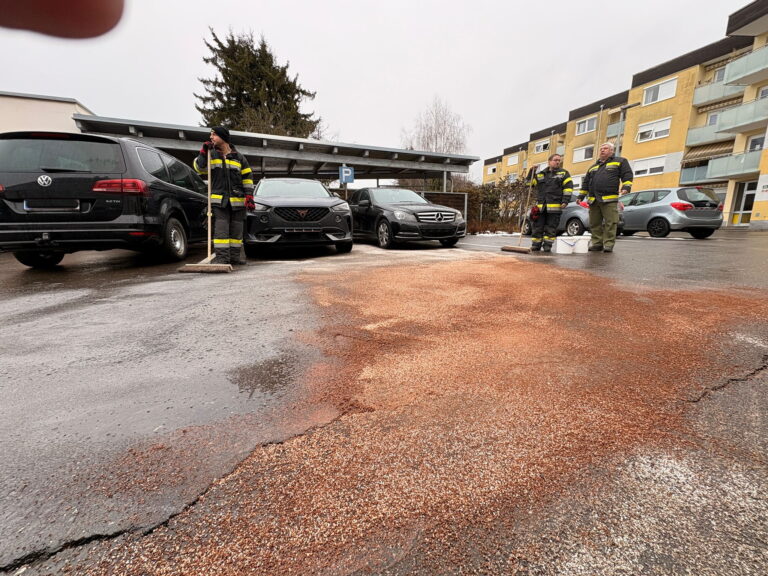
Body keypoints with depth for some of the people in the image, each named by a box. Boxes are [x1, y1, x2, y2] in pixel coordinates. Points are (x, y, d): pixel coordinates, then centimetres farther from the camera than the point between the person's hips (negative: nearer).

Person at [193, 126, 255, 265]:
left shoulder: (239, 157, 9)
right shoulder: (211, 154, 11)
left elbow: (247, 178, 6)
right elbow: (200, 168, 2)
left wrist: (249, 196, -4)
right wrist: (203, 152, -8)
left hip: (237, 200, 1)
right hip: (219, 200, 0)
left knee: (236, 230, 6)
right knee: (220, 229, -8)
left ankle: (235, 256, 15)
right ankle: (222, 256, -5)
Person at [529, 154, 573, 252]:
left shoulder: (563, 173, 10)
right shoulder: (540, 174, 16)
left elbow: (568, 187, 3)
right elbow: (530, 183, 21)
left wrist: (565, 201, -8)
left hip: (555, 206, -2)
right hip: (540, 206, 2)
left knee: (551, 228, 0)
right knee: (537, 227, 2)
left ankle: (547, 246, 7)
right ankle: (535, 246, 10)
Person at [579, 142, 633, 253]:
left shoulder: (619, 161, 13)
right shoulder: (593, 167, 26)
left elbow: (627, 175, 3)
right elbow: (586, 182, 27)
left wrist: (626, 187, -12)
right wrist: (581, 195, 20)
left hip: (609, 199, -5)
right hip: (593, 200, 5)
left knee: (610, 223, -7)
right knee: (594, 224, 5)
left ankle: (608, 244, -4)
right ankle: (597, 243, 13)